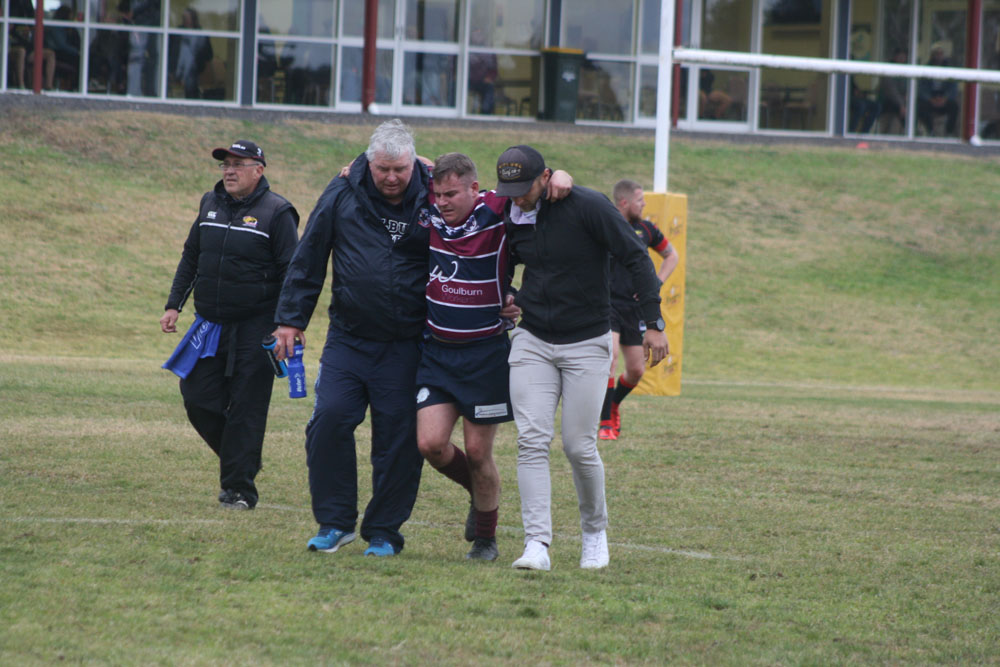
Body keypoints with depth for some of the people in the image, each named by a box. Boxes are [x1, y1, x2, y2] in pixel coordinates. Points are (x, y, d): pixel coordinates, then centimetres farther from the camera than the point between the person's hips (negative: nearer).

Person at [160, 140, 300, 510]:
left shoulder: (276, 212, -7)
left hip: (255, 329, -6)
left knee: (246, 408, -5)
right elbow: (190, 258, 19)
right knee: (198, 399, 3)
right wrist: (174, 305, 12)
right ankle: (242, 461, 23)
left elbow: (290, 273, -8)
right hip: (210, 325, 6)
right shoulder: (211, 204, 11)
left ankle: (239, 487, 1)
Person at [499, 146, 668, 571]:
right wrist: (506, 298, 6)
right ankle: (537, 543, -15)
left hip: (586, 344, -4)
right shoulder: (513, 220, 2)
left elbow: (636, 259, -10)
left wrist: (653, 323, -14)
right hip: (533, 342, 4)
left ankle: (595, 532, 21)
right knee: (531, 440, -11)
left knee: (579, 447, -4)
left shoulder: (588, 208, -14)